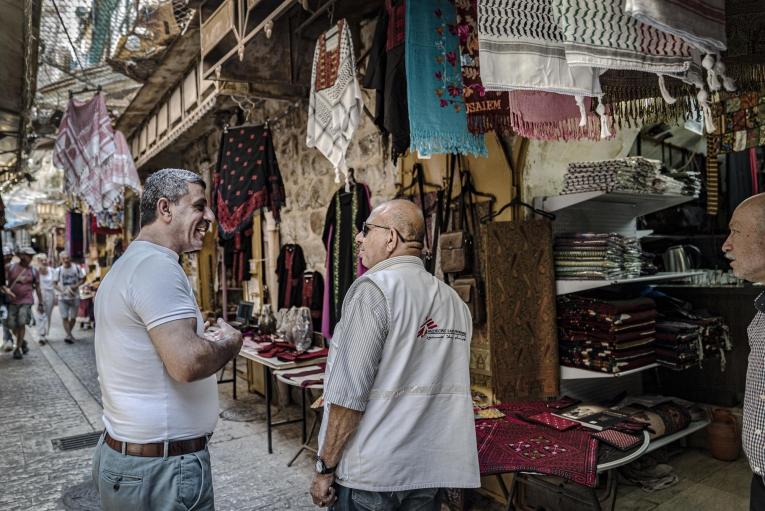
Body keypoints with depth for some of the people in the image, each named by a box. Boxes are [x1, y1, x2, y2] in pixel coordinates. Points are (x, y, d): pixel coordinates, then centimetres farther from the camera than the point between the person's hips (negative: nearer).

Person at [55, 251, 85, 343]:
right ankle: (69, 335, -8)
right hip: (63, 298, -1)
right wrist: (62, 291, -16)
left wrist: (76, 286, -13)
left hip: (75, 297, 1)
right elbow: (55, 284, 1)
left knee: (73, 317, 7)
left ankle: (68, 333, 26)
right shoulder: (58, 270, -3)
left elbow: (82, 279, 5)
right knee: (64, 317, -9)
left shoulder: (76, 268, -2)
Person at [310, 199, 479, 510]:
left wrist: (325, 467, -10)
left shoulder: (374, 288, -14)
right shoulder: (455, 302, 5)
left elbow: (350, 391, -18)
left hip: (372, 471, -6)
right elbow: (448, 387, 11)